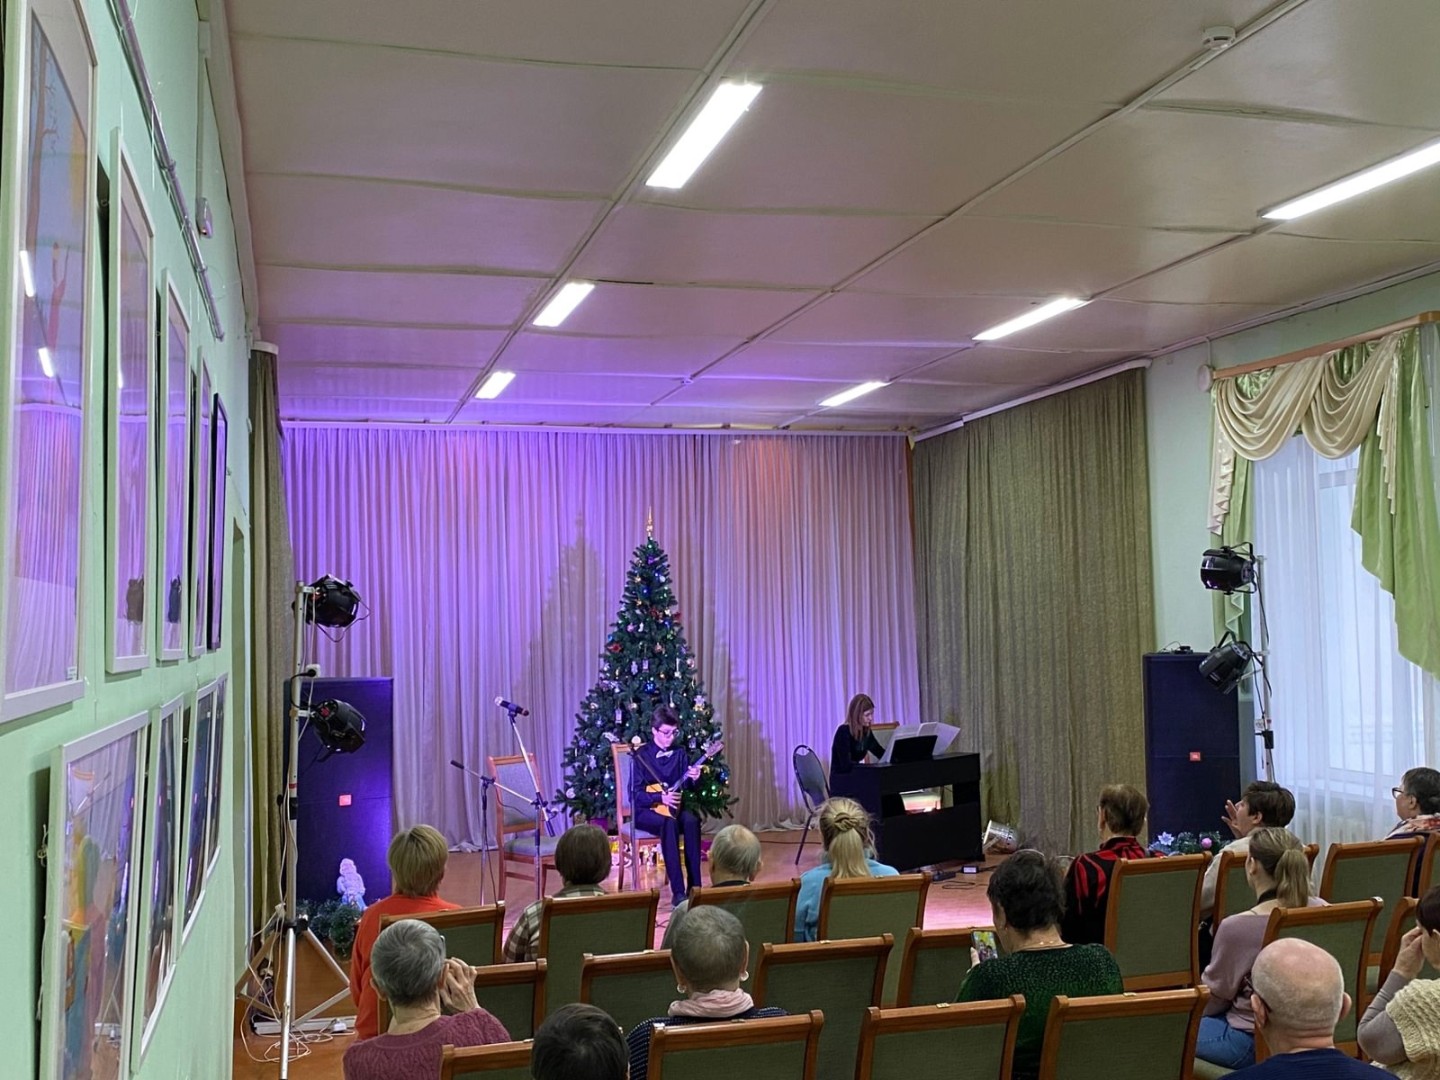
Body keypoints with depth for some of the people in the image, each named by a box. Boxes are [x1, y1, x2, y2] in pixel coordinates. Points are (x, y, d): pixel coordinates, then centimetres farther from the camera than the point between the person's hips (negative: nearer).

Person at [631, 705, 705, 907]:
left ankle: (695, 887, -28)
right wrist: (661, 798, -25)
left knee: (691, 820, -31)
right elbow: (636, 794, -11)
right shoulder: (641, 756, -6)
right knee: (668, 823, -37)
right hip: (646, 810, -4)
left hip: (673, 807, 4)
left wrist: (693, 778, -17)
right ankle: (678, 892, -39)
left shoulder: (679, 753, 6)